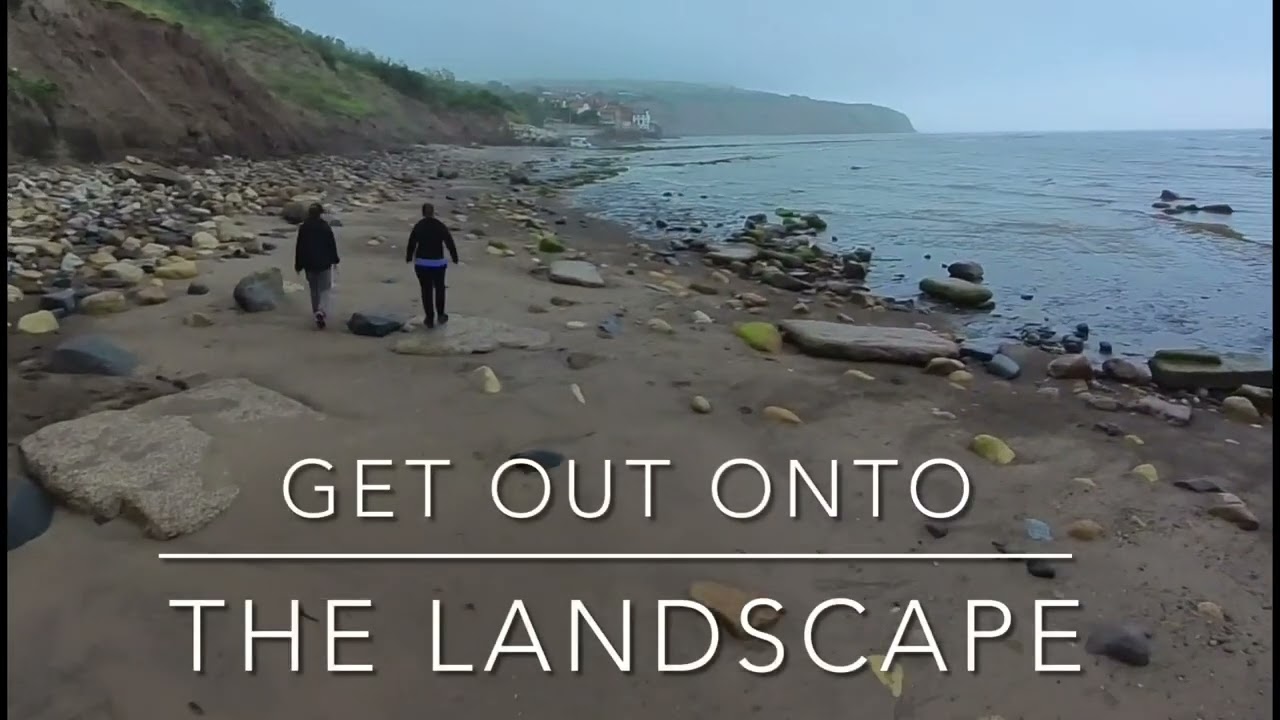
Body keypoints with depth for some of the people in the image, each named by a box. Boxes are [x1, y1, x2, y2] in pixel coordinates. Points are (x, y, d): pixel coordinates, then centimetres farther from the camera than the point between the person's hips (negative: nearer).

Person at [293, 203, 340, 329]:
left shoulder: (303, 228, -4)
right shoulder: (325, 227, -9)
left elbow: (300, 248, -1)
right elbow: (332, 245, -3)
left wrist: (298, 265, 6)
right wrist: (335, 260, 10)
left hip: (309, 264, 2)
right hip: (324, 263, -2)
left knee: (314, 290, 15)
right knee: (324, 289, 4)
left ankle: (317, 313, 19)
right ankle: (321, 312, -17)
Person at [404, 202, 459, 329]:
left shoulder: (418, 226, -5)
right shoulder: (440, 226, -7)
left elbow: (411, 244, -2)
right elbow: (450, 243, -5)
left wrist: (409, 257, 16)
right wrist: (455, 258, 8)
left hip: (422, 263, 0)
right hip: (438, 263, 0)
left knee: (426, 291, 8)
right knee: (439, 288, 20)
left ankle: (430, 319, 9)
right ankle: (440, 315, 29)